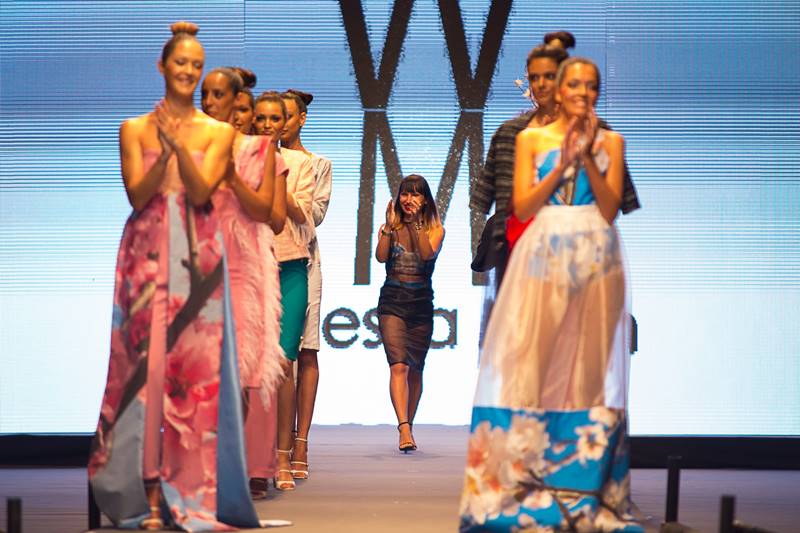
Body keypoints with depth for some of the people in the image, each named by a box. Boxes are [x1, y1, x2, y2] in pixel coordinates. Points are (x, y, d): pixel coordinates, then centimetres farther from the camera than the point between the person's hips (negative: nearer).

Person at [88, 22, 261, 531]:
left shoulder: (218, 132, 7)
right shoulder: (135, 129, 8)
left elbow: (201, 192, -5)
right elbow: (137, 195, -2)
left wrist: (179, 146, -19)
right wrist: (165, 151, -16)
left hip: (197, 259, 0)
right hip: (147, 256, 0)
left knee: (195, 367, -4)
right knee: (145, 362, -4)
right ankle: (147, 492, 0)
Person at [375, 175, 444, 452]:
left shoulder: (435, 229, 4)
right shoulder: (390, 227, 6)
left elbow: (428, 253, -16)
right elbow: (381, 256, -10)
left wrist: (417, 222, -19)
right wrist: (390, 225, -15)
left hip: (421, 303, 1)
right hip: (392, 301, -1)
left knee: (415, 369, 8)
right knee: (399, 366, -16)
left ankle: (408, 427, 23)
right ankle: (405, 429, -28)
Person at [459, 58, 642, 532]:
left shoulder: (610, 141, 8)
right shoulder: (531, 138, 7)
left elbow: (611, 209, -2)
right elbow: (521, 206, -2)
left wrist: (588, 157, -11)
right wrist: (563, 163, -10)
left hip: (596, 259, 0)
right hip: (544, 257, 0)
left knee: (588, 362, 0)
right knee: (531, 360, -4)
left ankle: (582, 481, 3)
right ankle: (524, 476, 0)